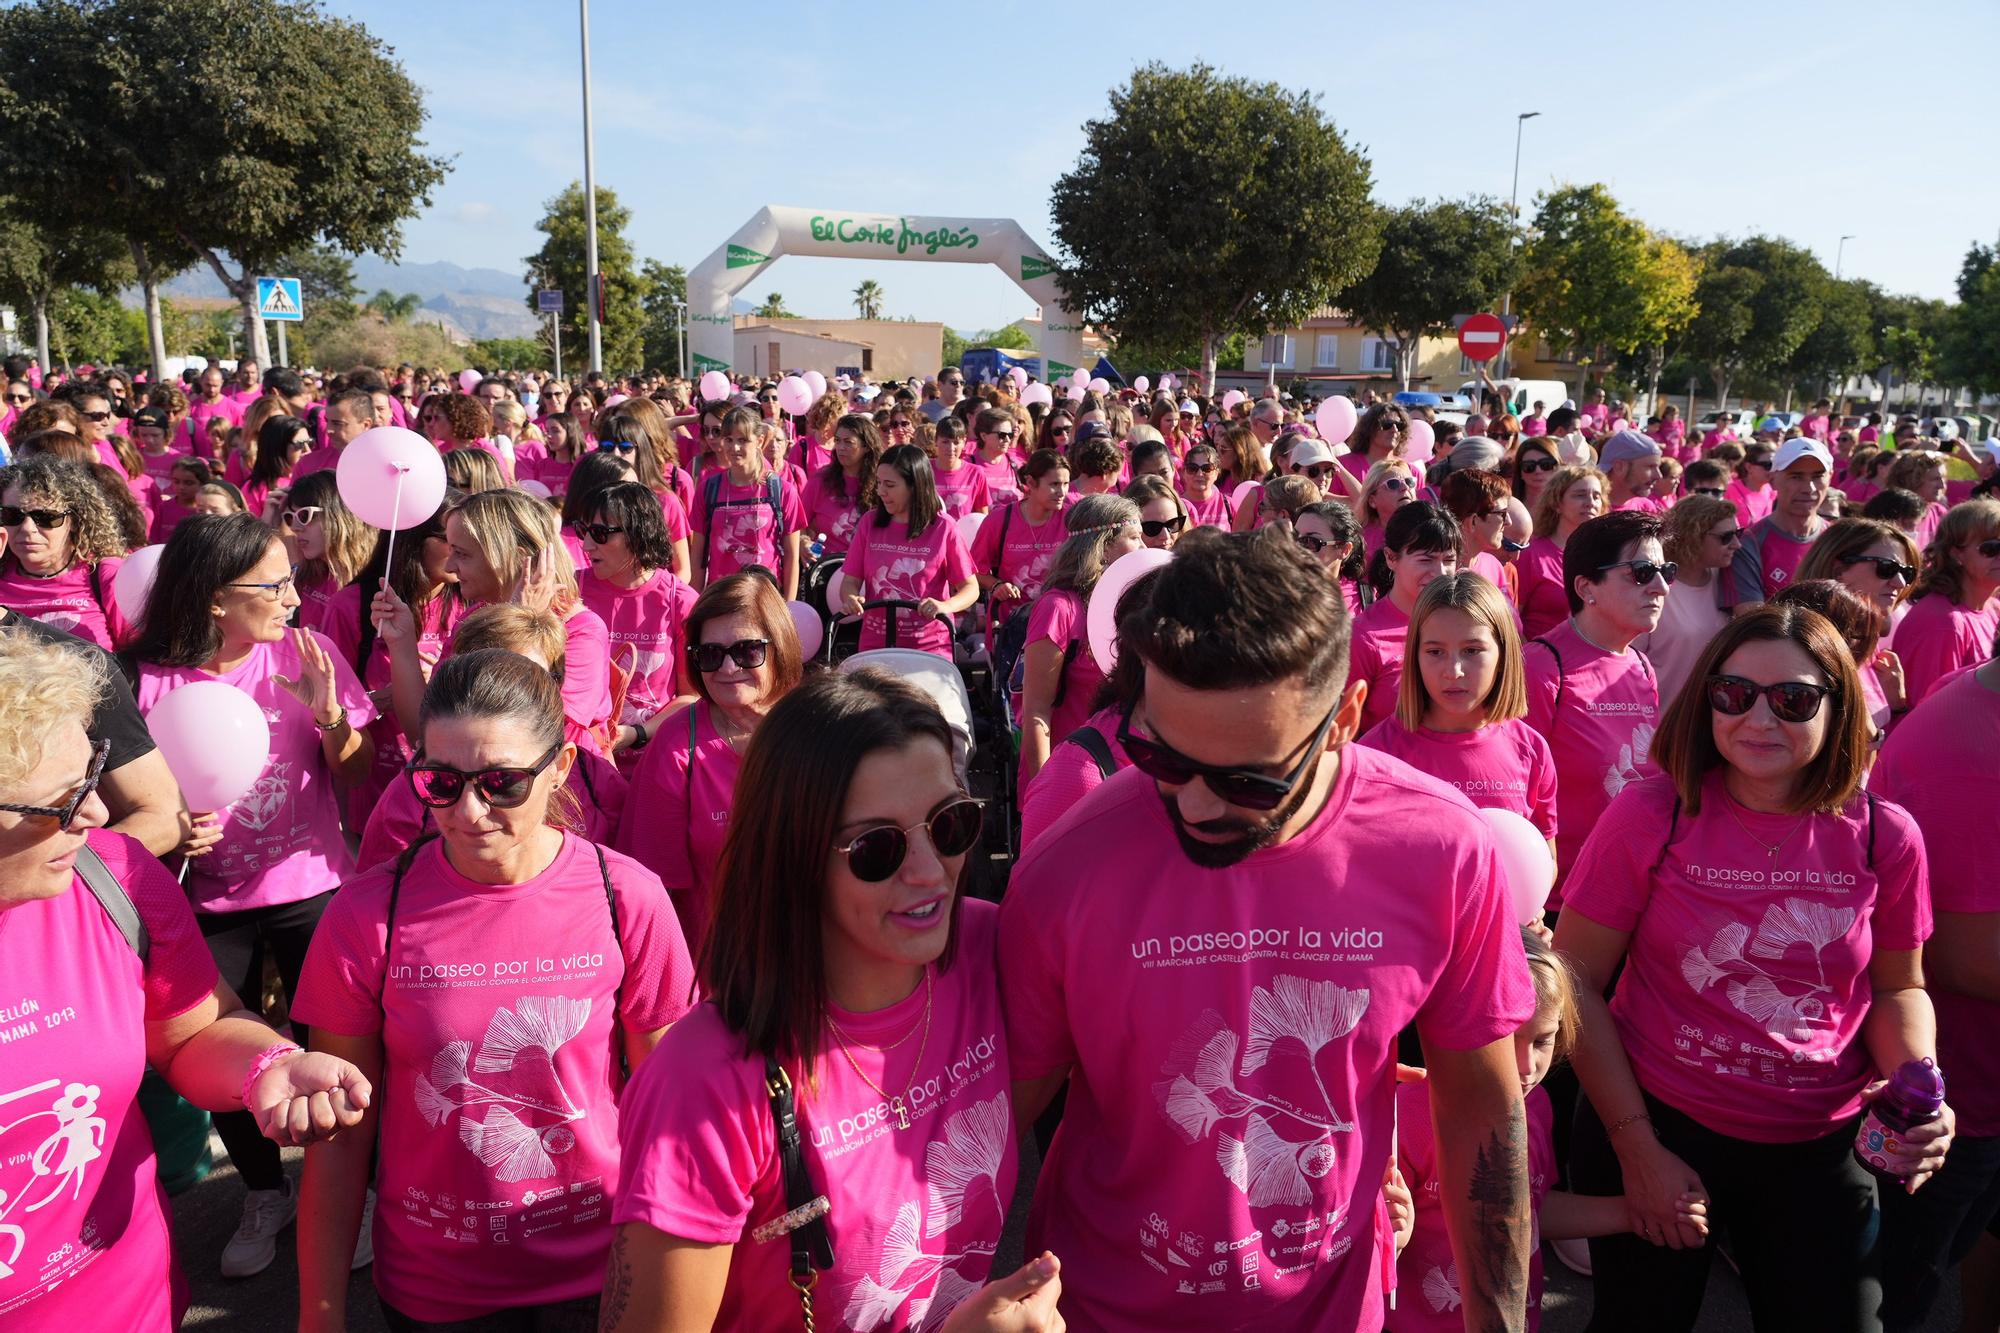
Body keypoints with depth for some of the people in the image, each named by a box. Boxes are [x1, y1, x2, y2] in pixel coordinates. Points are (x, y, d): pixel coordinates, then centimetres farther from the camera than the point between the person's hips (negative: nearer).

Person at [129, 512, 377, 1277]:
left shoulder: (304, 653, -8)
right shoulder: (150, 679, -11)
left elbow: (357, 772, -4)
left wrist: (330, 715, -22)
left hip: (311, 890, 0)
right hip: (212, 903, 1)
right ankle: (265, 1196, 37)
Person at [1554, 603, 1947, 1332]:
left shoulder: (1885, 836, -7)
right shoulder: (1648, 815, -16)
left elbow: (1898, 988, 9)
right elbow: (1576, 982, -11)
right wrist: (1638, 1150, -10)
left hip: (1822, 1146, 2)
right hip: (1656, 1127, -2)